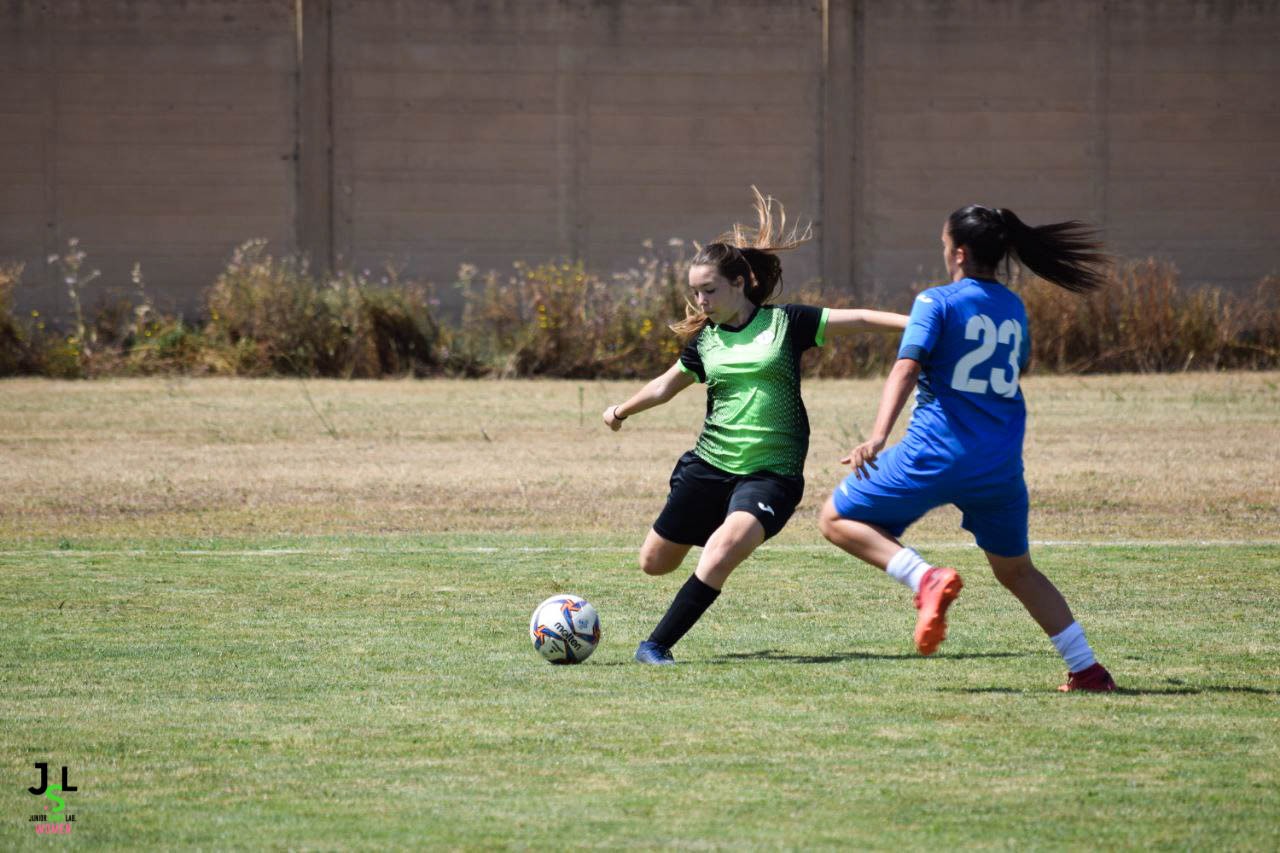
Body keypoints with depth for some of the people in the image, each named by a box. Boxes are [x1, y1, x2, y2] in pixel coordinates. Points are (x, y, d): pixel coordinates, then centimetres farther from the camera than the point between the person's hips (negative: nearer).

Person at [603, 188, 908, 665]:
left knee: (727, 547, -30)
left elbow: (857, 319, -4)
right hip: (710, 465, 4)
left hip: (772, 472, -4)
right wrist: (623, 411, 36)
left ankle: (657, 645, -20)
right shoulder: (704, 340, 7)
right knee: (654, 563, 7)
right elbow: (667, 385, 26)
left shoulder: (784, 323, -2)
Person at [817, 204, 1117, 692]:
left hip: (936, 454, -6)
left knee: (837, 519, 6)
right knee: (1017, 571, 22)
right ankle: (1087, 669, 15)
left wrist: (878, 435, -30)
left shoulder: (938, 302, -6)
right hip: (1001, 464, 6)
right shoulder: (1013, 307, 11)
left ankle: (925, 578, -16)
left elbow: (907, 366, -19)